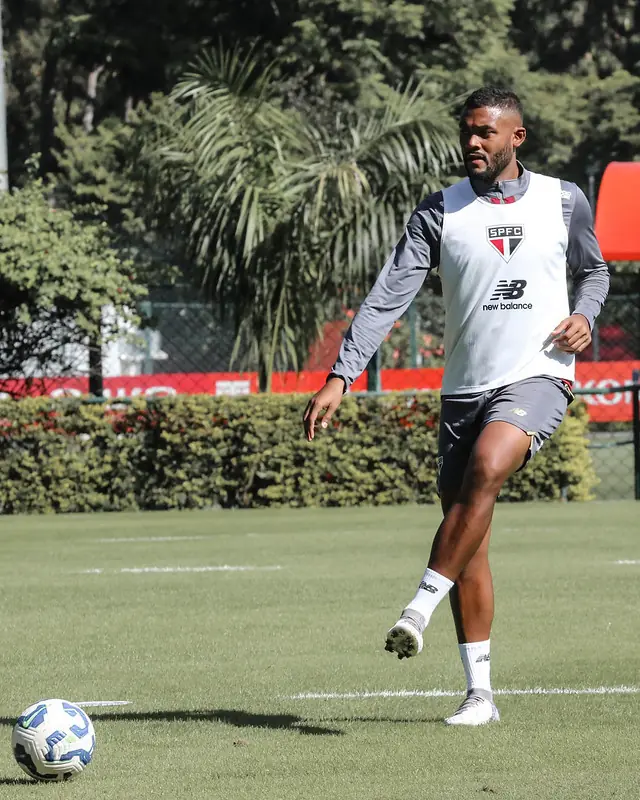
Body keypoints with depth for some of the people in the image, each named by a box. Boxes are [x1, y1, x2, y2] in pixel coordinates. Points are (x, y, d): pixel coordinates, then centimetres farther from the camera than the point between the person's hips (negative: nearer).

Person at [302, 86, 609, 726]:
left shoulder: (564, 201, 5)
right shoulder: (439, 213, 3)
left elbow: (594, 271, 23)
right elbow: (388, 297, -5)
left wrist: (584, 316, 0)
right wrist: (340, 376, -15)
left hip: (537, 378, -2)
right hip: (464, 387, 2)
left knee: (486, 466, -33)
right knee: (466, 538, 2)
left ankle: (419, 609, -29)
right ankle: (479, 693, 9)